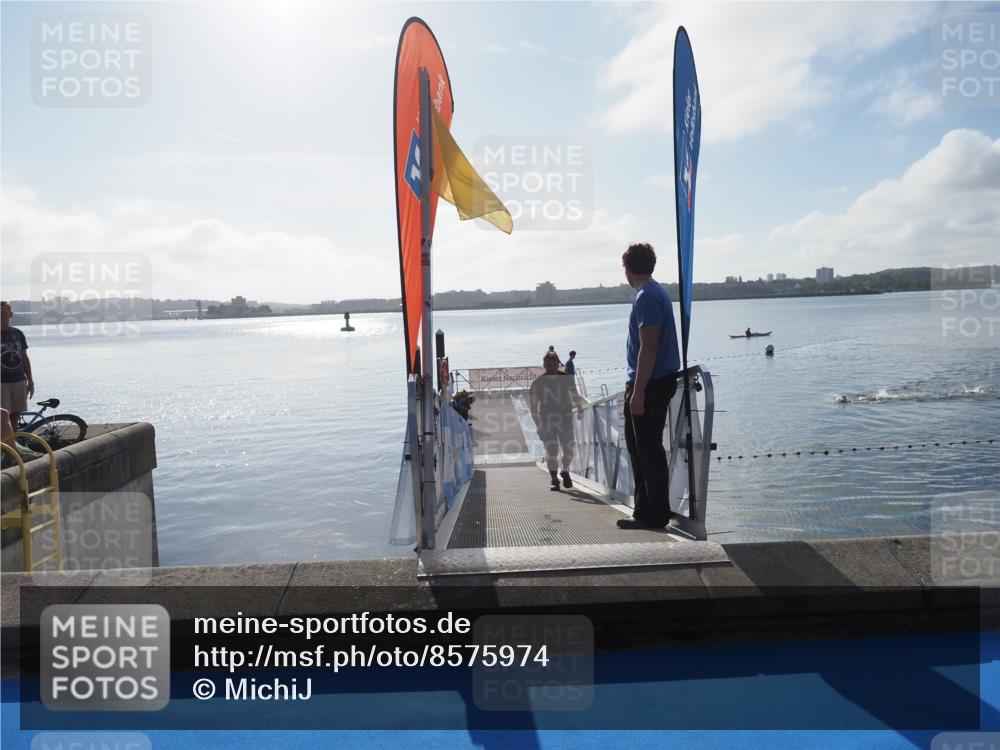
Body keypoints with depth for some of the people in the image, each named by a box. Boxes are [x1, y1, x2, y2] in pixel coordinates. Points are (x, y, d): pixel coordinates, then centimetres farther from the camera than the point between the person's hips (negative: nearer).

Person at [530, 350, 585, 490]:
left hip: (565, 417, 1)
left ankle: (565, 471, 23)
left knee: (569, 448, -3)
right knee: (551, 450, -5)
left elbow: (575, 395, 17)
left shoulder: (567, 379, 2)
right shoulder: (538, 382, -4)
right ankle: (553, 478, 9)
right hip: (547, 420, -1)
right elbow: (534, 404, -4)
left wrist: (580, 410, 9)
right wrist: (537, 423, -11)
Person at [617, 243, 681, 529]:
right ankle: (647, 510, 26)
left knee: (648, 449, -3)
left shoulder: (646, 297, -16)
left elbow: (648, 348, -22)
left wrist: (638, 392, -22)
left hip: (650, 384, -10)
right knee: (638, 445, 17)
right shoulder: (657, 292, 16)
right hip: (659, 381, 10)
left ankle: (654, 514, 6)